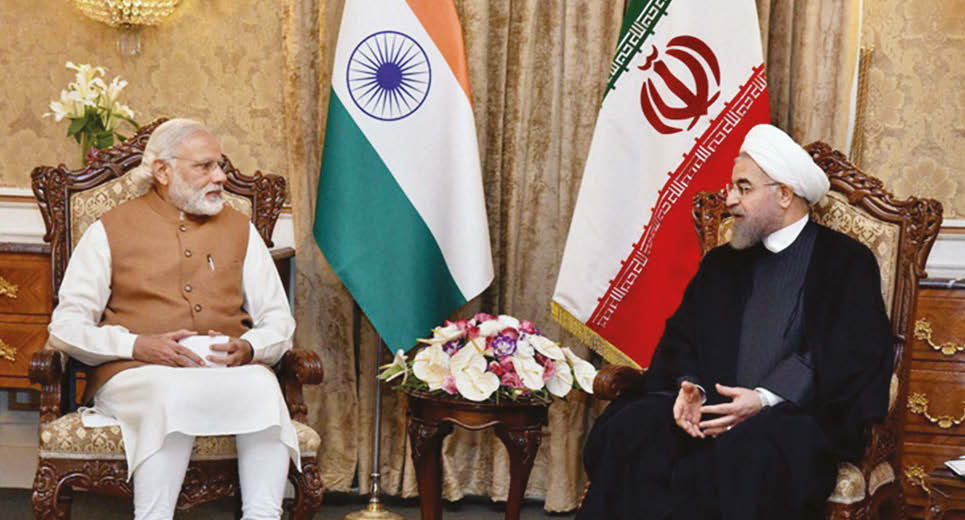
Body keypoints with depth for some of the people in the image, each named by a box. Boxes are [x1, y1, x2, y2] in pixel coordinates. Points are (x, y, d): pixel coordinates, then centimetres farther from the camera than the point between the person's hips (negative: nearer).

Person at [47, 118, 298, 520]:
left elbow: (279, 321, 19)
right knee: (173, 393, -38)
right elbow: (66, 326, 5)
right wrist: (137, 345, -13)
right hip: (135, 375, -2)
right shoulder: (110, 231, 12)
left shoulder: (240, 230, 22)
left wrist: (249, 348, -5)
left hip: (229, 372, 3)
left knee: (262, 386, -33)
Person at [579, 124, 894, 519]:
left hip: (801, 419, -4)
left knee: (748, 456, -38)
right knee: (629, 432, -25)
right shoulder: (721, 263, 23)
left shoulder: (848, 264, 4)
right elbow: (682, 338, 16)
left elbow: (857, 361, -7)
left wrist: (765, 400, -18)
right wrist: (689, 386, -8)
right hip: (715, 410, 5)